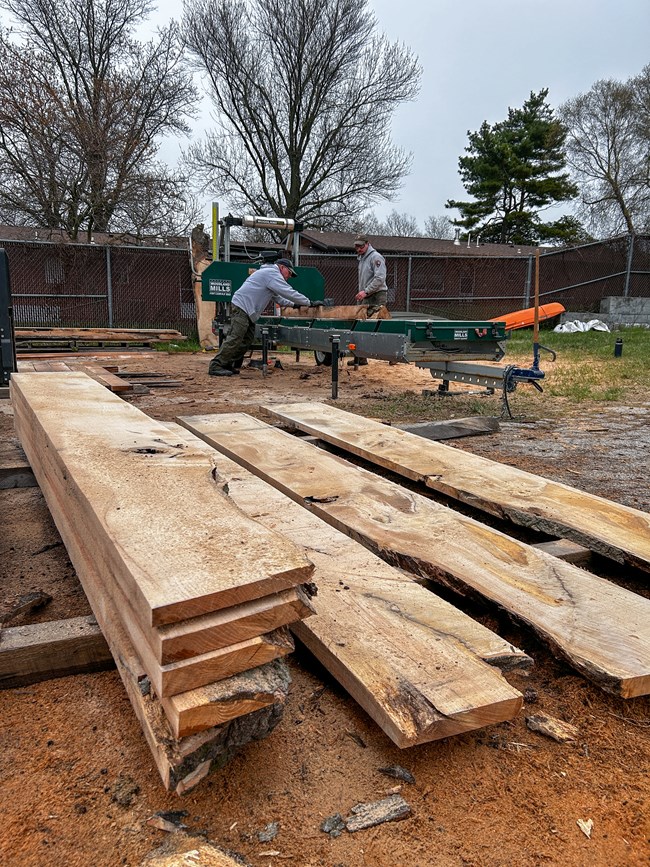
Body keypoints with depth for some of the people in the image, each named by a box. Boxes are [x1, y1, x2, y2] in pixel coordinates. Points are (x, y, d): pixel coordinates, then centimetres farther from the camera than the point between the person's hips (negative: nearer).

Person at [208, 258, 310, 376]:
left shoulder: (269, 273, 26)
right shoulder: (273, 273, -8)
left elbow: (278, 297, 33)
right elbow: (288, 292, -15)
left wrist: (293, 304, 27)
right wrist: (308, 302, -10)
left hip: (247, 310, 11)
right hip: (241, 307, -11)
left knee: (247, 340, 8)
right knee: (235, 339, -15)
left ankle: (229, 365, 11)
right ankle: (216, 366, -15)